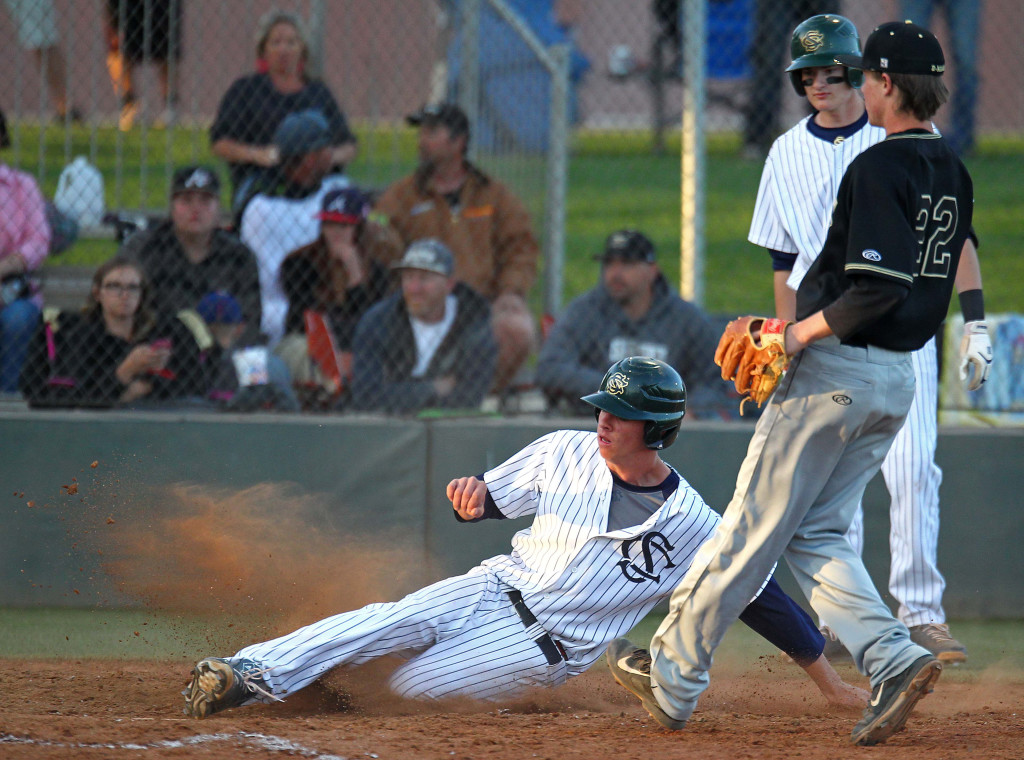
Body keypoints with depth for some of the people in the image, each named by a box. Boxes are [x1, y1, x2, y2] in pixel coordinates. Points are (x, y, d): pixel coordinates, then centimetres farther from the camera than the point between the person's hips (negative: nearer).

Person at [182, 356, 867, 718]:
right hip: (496, 588, 3)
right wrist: (473, 499, -15)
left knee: (412, 684, -26)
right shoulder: (566, 453, 1)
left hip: (547, 647, -3)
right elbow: (489, 502, 12)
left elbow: (760, 596, -5)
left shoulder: (692, 525, -9)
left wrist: (831, 682, -5)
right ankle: (252, 675, -35)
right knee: (390, 623, -27)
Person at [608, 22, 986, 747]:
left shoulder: (879, 167, -17)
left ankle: (674, 675, 10)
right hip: (899, 381, 9)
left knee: (752, 529, 1)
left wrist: (801, 334, -15)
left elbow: (878, 289, -25)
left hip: (837, 368, -9)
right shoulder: (952, 173, 11)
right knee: (814, 532, 13)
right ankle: (894, 660, -6)